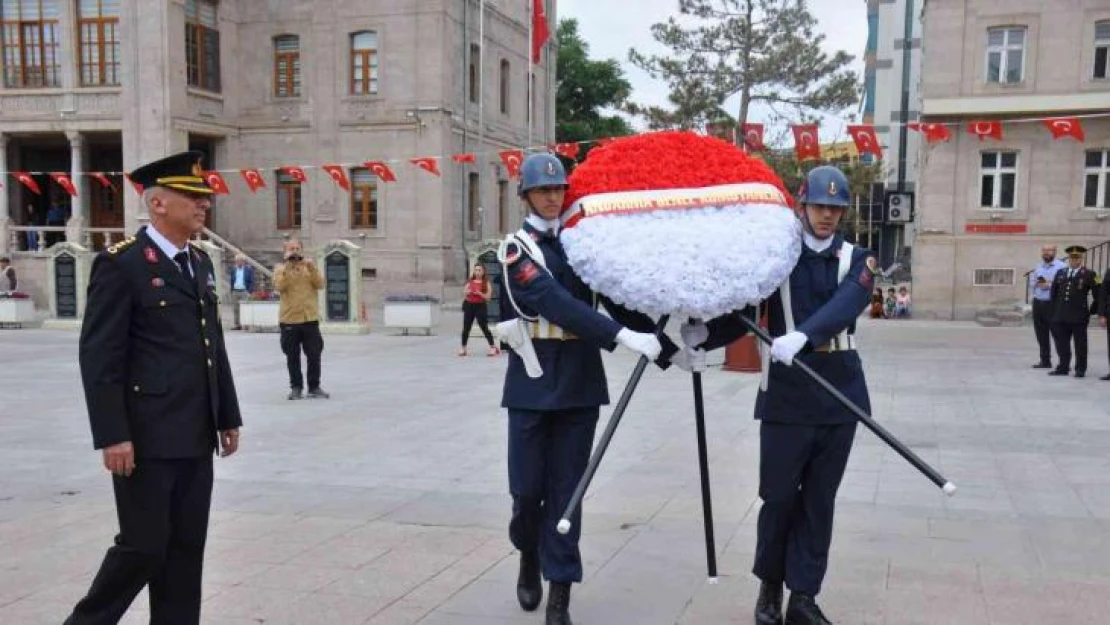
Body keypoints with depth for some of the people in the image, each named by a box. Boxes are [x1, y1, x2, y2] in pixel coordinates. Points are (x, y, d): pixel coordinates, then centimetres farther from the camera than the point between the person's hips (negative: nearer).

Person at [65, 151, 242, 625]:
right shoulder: (120, 264, -10)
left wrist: (228, 416, 14)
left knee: (186, 549, 11)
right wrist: (112, 436, -18)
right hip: (146, 439, -7)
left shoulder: (200, 263, 14)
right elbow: (98, 357, -14)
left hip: (196, 440, 7)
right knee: (143, 547, 0)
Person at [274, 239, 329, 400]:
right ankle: (296, 387, 13)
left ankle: (314, 387, 11)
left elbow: (320, 284, -4)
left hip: (310, 318, 1)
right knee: (293, 356, 4)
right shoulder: (280, 268, 5)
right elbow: (279, 286, -12)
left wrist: (311, 268, -14)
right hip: (289, 319, -1)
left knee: (314, 355, 2)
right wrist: (287, 268, -17)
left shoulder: (310, 267, 10)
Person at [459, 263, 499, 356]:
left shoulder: (486, 283, -1)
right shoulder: (470, 282, 9)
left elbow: (488, 297, -6)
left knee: (484, 327, -6)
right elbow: (465, 293, 15)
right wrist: (467, 293, -7)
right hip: (469, 305, 4)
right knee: (466, 327, 4)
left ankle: (493, 347, -1)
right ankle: (463, 348, 13)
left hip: (480, 306, -4)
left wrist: (479, 293, -21)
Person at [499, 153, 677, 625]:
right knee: (527, 488, 3)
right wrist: (623, 336, -30)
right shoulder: (517, 249, -5)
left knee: (565, 489, 4)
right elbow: (555, 301, -21)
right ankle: (530, 557, 33)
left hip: (580, 382, 3)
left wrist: (665, 346, -4)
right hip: (532, 382, -3)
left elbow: (617, 298, 9)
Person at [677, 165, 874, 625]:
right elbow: (743, 313, -1)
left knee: (819, 500, 8)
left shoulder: (857, 259, 5)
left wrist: (802, 336, -34)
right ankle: (769, 586, 23)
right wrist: (701, 336, -20)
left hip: (840, 392, 2)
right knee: (779, 496, 3)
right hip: (788, 392, -2)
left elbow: (847, 304, -15)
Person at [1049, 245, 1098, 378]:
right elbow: (1054, 292, 19)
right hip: (1061, 316, 4)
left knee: (1080, 344, 3)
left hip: (1079, 317, -4)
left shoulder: (1088, 275, -2)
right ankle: (1063, 367, 18)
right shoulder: (1060, 273, 12)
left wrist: (1092, 310, 0)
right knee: (1061, 343, 8)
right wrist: (1055, 310, 17)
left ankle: (1080, 369, 10)